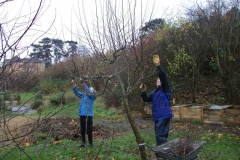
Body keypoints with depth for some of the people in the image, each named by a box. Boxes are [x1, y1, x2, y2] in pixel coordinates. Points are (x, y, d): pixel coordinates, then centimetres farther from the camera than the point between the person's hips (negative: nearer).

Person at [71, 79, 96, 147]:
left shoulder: (92, 96, -2)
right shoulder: (83, 96, 14)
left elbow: (89, 92, -19)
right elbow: (76, 92, 11)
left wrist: (84, 84, -25)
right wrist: (74, 85, -4)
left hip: (88, 115, -6)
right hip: (82, 115, 6)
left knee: (89, 130, 0)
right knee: (82, 130, 12)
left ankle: (90, 143, 11)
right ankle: (83, 143, 22)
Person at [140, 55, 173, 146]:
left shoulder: (165, 89, -2)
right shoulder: (154, 92, 20)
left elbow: (163, 76, -17)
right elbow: (146, 99, 14)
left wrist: (158, 65, -29)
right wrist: (143, 92, -5)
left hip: (164, 116, -8)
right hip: (157, 117, 8)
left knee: (160, 136, -11)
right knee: (160, 136, 14)